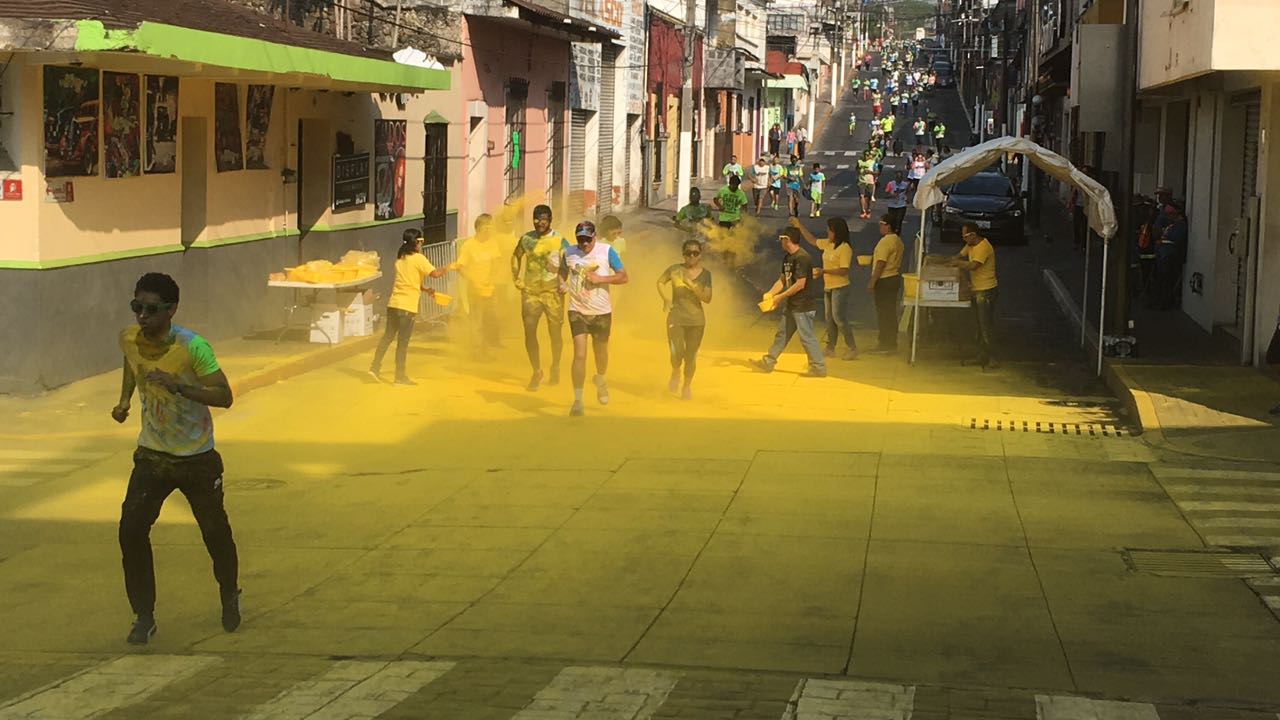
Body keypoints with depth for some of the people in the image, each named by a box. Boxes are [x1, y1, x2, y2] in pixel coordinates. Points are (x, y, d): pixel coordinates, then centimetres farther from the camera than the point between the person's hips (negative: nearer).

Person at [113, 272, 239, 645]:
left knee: (215, 531, 11)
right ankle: (144, 616, 3)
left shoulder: (192, 346, -25)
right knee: (131, 530, -11)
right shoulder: (129, 338, -9)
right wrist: (123, 401, 4)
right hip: (152, 455, 3)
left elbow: (224, 396, -28)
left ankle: (230, 597, 39)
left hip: (197, 458, -3)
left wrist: (176, 385, -40)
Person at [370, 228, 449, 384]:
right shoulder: (418, 258, -9)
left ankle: (375, 367, 11)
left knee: (387, 336, 14)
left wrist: (425, 289, 21)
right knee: (403, 342, -1)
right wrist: (447, 269, 0)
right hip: (407, 306, -7)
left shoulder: (400, 259, 14)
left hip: (393, 303, 7)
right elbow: (435, 273, -18)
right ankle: (400, 376, 5)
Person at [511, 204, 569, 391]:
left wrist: (565, 284, -12)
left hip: (553, 292, -2)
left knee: (555, 332, 7)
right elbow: (516, 257, 21)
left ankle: (555, 368, 30)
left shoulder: (560, 241, -4)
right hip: (530, 291, 2)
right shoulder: (526, 238, 5)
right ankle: (536, 371, 11)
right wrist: (516, 279, 12)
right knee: (529, 332, -4)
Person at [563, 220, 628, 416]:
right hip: (577, 311, -1)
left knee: (600, 351, 18)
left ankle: (600, 380, 51)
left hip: (602, 312, 1)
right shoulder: (569, 252, -1)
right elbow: (563, 273, 16)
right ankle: (577, 400, -8)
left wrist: (601, 278, -19)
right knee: (579, 355, -13)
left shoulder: (606, 251, -7)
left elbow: (623, 277, -7)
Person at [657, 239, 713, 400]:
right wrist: (665, 300, -1)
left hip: (696, 320, 1)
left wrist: (692, 285, -20)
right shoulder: (675, 270, -4)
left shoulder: (705, 274, -2)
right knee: (677, 353, -14)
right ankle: (675, 373, 20)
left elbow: (707, 298, -10)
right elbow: (660, 282, 13)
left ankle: (687, 386, 28)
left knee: (691, 356, 7)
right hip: (676, 318, -1)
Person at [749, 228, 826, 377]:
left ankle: (818, 367, 2)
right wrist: (770, 293, 0)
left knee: (806, 336, -5)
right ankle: (768, 362, 23)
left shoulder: (802, 258, -19)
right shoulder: (788, 258, 11)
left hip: (803, 306, -10)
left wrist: (780, 297, -16)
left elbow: (800, 284, -22)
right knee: (782, 334, 15)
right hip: (791, 306, 10)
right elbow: (783, 279, 16)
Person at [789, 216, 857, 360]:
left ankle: (852, 349, -6)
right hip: (828, 287, 9)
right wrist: (800, 227, 22)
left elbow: (843, 270, -22)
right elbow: (812, 240, 26)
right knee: (829, 318, 14)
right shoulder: (828, 244, 9)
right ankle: (830, 347, 23)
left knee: (839, 318, -10)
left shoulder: (845, 248, -16)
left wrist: (824, 271, -22)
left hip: (840, 288, -9)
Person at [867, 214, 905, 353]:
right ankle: (892, 343, 19)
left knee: (883, 312, -3)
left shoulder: (885, 241, -18)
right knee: (891, 312, 14)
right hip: (895, 278, 9)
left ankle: (885, 344, 0)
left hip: (884, 279, -9)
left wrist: (872, 282, -19)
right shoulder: (898, 240, 11)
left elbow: (881, 263, -22)